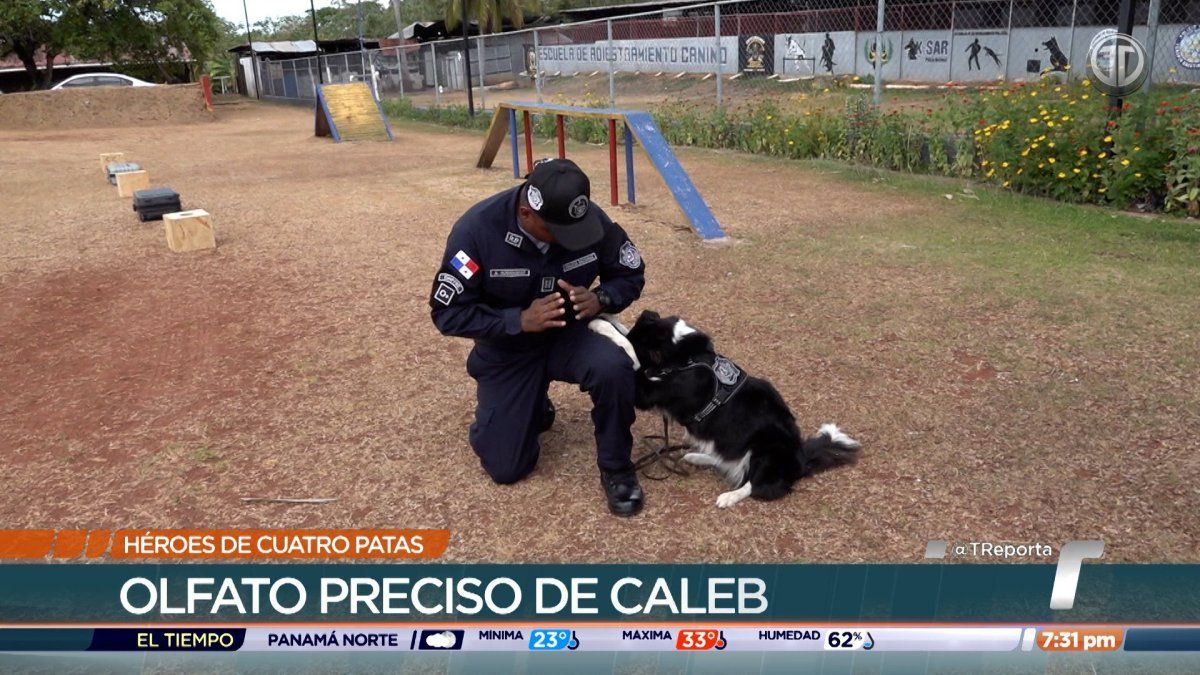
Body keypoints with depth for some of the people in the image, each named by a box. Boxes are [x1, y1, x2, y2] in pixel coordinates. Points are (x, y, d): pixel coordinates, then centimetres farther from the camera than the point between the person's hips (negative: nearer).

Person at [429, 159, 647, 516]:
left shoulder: (591, 219, -19)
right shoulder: (477, 229, -27)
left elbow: (631, 275, -4)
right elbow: (447, 312, -21)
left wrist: (599, 299, -27)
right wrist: (520, 320, -32)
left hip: (569, 335, 1)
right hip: (506, 348, -1)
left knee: (614, 368, -33)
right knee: (505, 467, -1)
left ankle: (616, 468, -9)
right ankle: (535, 406, 31)